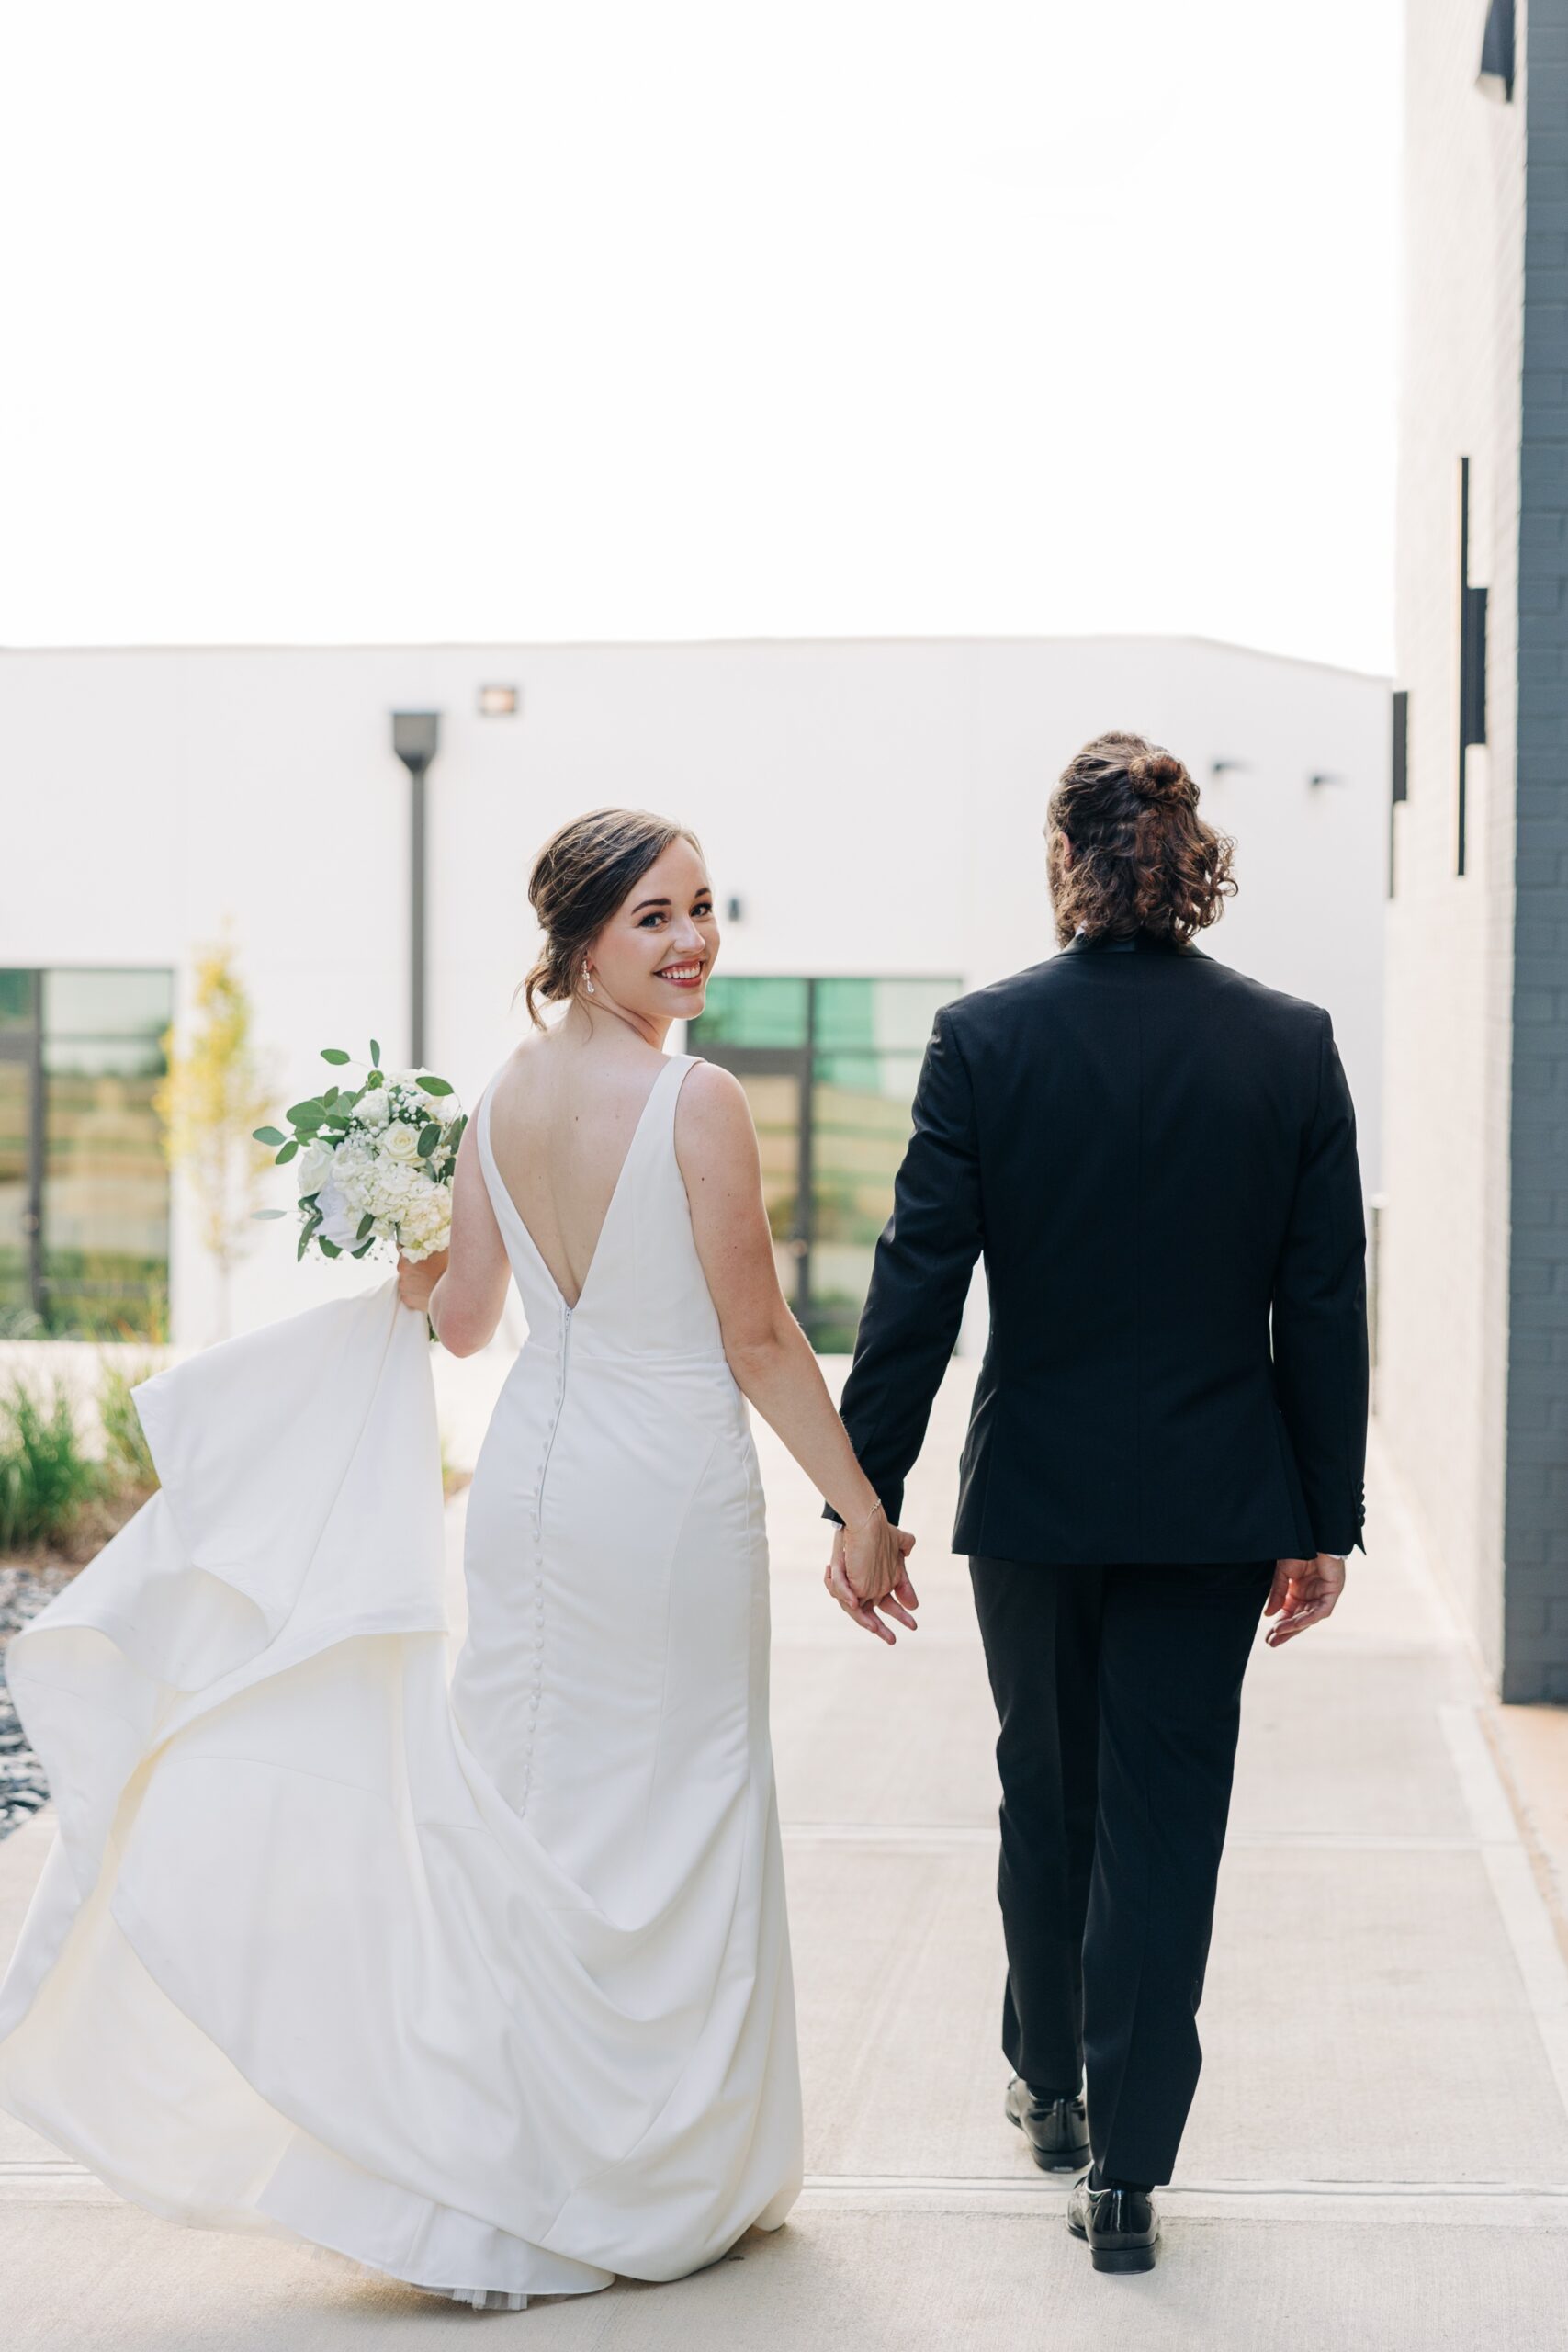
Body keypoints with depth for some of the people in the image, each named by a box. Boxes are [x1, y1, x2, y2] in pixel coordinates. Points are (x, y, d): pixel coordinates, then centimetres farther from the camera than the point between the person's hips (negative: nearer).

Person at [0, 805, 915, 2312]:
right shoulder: (696, 1103, -16)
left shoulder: (502, 1099, 3)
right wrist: (861, 1508, -6)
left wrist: (403, 1281, 26)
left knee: (525, 1810, 13)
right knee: (671, 1820, 7)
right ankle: (662, 2180, 18)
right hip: (667, 1494, -6)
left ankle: (507, 2184, 18)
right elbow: (757, 1340, -13)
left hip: (529, 1483, 6)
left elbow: (462, 1319, 5)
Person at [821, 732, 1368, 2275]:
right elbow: (1324, 1303, -2)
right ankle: (1126, 2169, 6)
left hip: (1036, 1494, 0)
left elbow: (917, 1283, -10)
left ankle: (1047, 2085, 38)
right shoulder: (1292, 1047, -5)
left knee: (1047, 1797, 20)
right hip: (1216, 1502, 0)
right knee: (1165, 1818, 5)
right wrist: (1326, 1520, 5)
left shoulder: (984, 1038, -9)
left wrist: (864, 1495, -4)